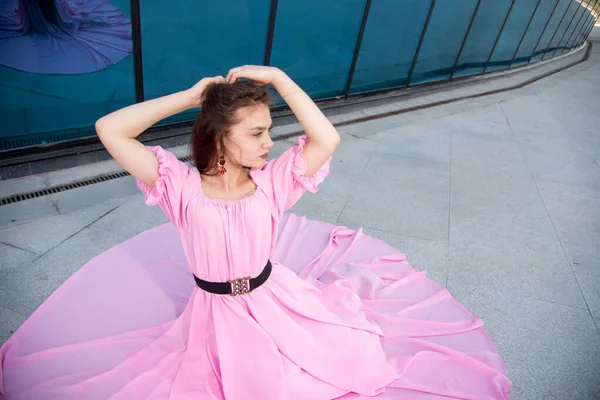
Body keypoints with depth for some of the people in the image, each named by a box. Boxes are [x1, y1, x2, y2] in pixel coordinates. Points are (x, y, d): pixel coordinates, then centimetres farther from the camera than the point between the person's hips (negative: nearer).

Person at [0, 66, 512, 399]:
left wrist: (279, 77, -25)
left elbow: (327, 140, -26)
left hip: (276, 300, 2)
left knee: (353, 358, 6)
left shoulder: (271, 181, -13)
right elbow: (110, 130, -27)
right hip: (218, 318, -1)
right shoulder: (182, 186, -19)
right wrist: (190, 96, -24)